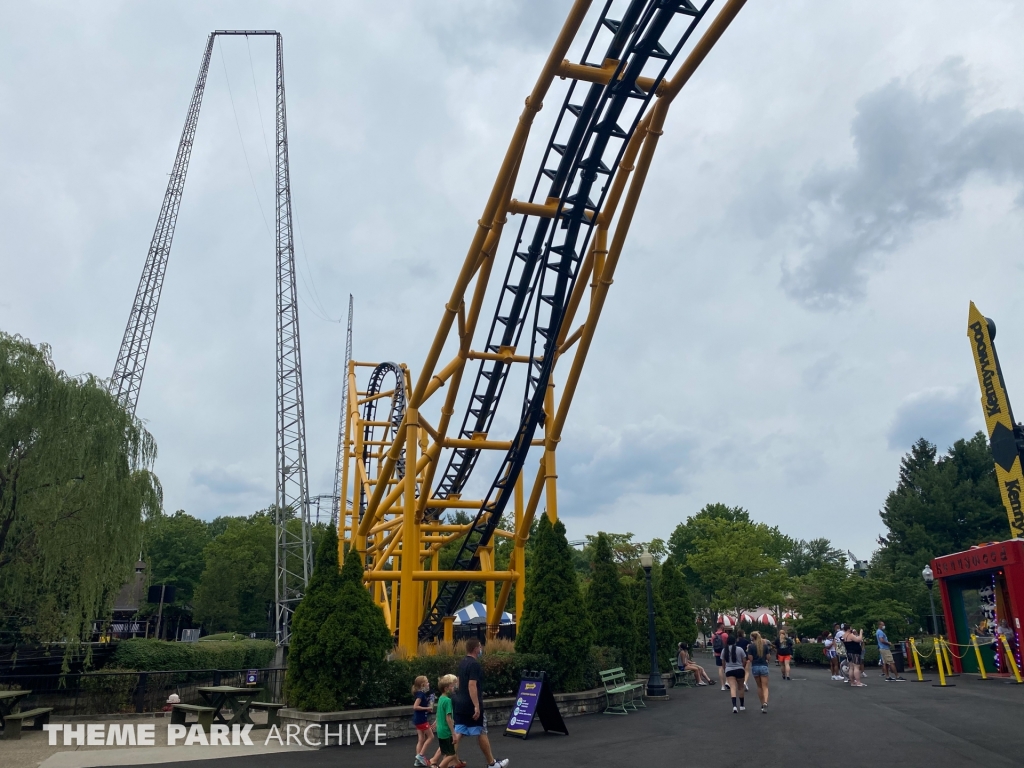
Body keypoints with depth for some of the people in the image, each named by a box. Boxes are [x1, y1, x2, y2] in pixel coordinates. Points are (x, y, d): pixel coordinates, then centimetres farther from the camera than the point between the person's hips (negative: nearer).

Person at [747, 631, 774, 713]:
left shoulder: (751, 646, -8)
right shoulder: (765, 645, 0)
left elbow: (750, 659, -9)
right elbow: (768, 657, 3)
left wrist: (748, 650, 4)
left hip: (755, 667, -1)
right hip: (764, 666, 1)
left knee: (759, 687, 17)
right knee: (765, 687, 0)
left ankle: (762, 704, 21)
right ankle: (765, 702, -24)